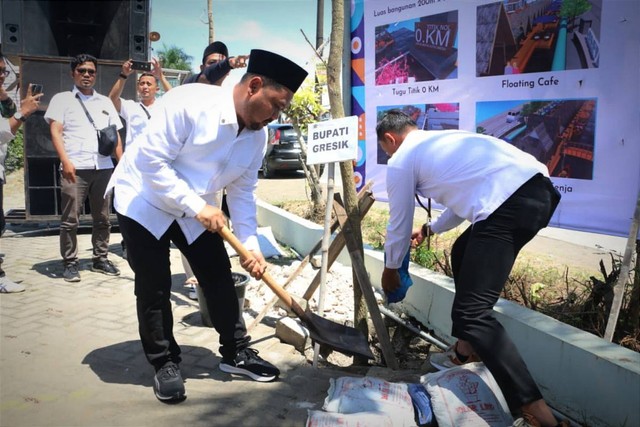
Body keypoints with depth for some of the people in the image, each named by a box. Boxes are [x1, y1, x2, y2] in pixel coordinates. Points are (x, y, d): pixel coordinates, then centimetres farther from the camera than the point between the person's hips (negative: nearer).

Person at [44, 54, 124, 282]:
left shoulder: (105, 102, 19)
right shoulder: (62, 99, 9)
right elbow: (55, 131, -2)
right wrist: (65, 161, -15)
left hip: (103, 167, 4)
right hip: (75, 167, -3)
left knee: (102, 218, 7)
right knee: (70, 219, -3)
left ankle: (100, 259, 17)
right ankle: (70, 263, 6)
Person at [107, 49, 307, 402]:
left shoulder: (258, 136, -7)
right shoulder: (189, 102, -28)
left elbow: (242, 193, 0)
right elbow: (153, 163, -28)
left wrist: (250, 244, -7)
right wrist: (196, 206, -27)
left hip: (195, 209, 6)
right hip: (143, 201, -6)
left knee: (219, 277, 5)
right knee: (154, 287, -3)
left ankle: (235, 352, 20)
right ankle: (164, 363, 15)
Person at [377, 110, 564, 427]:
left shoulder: (401, 161, 11)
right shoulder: (443, 140, 34)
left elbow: (399, 224, 19)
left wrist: (390, 270, 36)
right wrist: (429, 229, 58)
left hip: (508, 205, -10)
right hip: (539, 187, 10)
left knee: (471, 313, -6)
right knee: (463, 254, 30)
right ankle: (467, 349, 38)